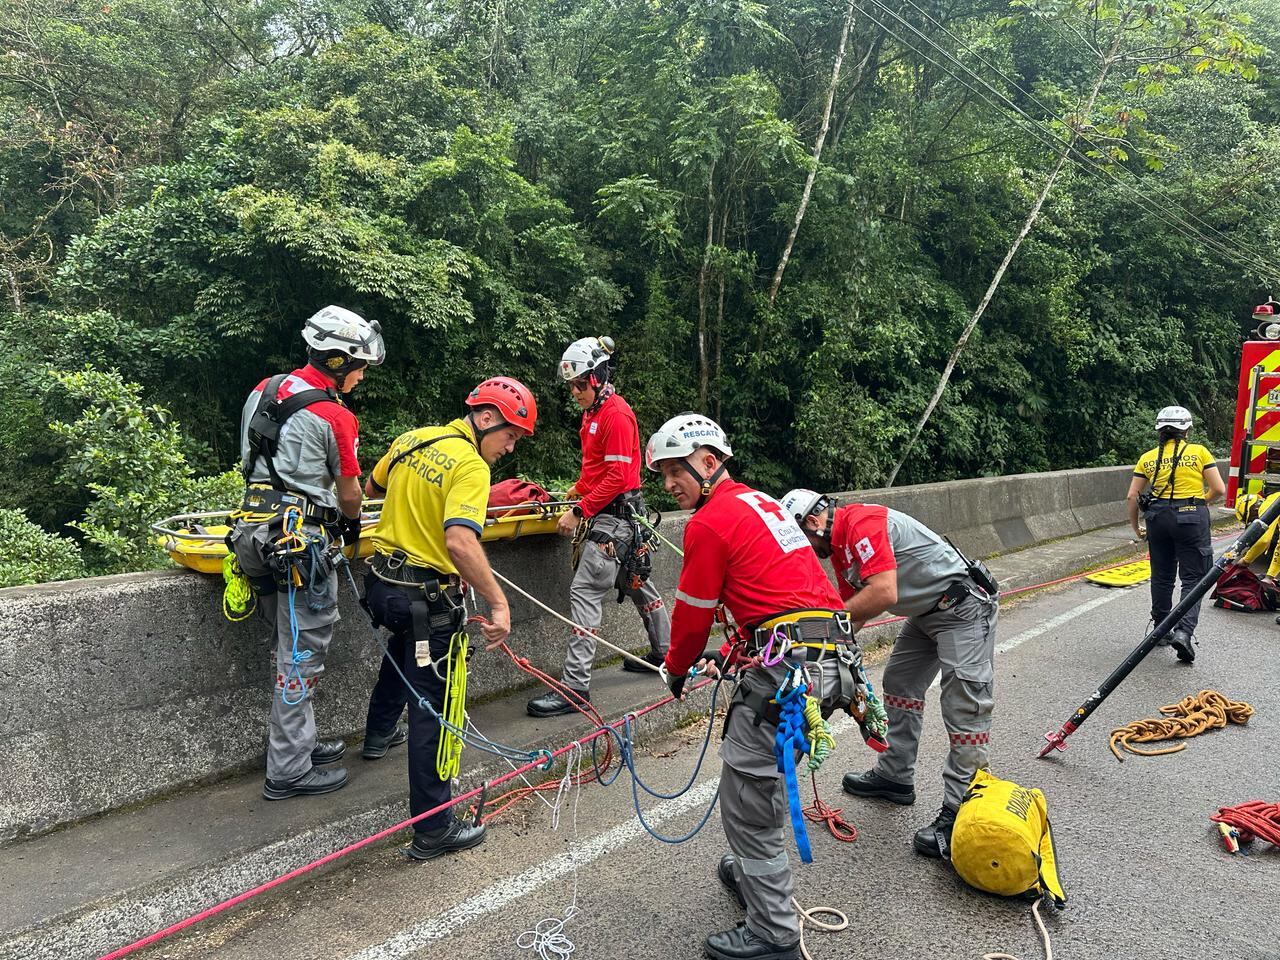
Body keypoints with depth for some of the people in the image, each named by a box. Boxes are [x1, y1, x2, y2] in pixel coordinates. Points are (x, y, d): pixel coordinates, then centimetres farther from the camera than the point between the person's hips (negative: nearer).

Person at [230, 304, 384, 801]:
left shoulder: (265, 389, 10)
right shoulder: (335, 416, -13)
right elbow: (349, 490, -1)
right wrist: (352, 523, 21)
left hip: (256, 532, 8)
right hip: (301, 540, -8)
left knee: (293, 645, 19)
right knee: (302, 654, 2)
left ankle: (298, 740, 32)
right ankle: (289, 770, 11)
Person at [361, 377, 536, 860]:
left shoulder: (410, 439, 4)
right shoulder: (471, 466, -20)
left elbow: (371, 488, 21)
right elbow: (459, 541, -34)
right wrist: (499, 602, -30)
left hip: (381, 583, 9)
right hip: (428, 600, -9)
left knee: (405, 644, 39)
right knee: (431, 710, 1)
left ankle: (379, 733, 58)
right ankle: (433, 830, 10)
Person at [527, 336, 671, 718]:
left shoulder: (616, 414, -17)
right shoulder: (594, 411, 13)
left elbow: (618, 477, -21)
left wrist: (580, 511, -20)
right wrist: (579, 488, 8)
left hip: (615, 514, -10)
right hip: (609, 511, 10)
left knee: (585, 592, -13)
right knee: (635, 582, 21)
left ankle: (575, 685, -12)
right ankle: (665, 651, 38)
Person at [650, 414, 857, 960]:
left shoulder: (709, 522, -7)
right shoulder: (761, 502, 20)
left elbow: (692, 613, 1)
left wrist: (677, 669, 18)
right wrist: (733, 652, 32)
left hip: (787, 665, -10)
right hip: (832, 658, 10)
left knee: (746, 796, 1)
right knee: (763, 779, 25)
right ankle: (753, 871, 42)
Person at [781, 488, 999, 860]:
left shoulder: (862, 522, -22)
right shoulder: (839, 545, 9)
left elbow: (884, 594, -31)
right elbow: (852, 615, 13)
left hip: (964, 606, -11)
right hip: (927, 612, 11)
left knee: (965, 709, -10)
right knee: (899, 683, 17)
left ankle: (958, 813, -6)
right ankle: (895, 776, 30)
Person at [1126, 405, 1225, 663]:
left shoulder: (1148, 458, 7)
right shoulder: (1199, 451, 1)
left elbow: (1132, 497, 3)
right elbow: (1219, 489, -2)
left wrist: (1135, 528, 14)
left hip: (1158, 517, 3)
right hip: (1192, 517, -3)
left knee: (1162, 577, 16)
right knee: (1193, 579, 3)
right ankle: (1184, 630, -15)